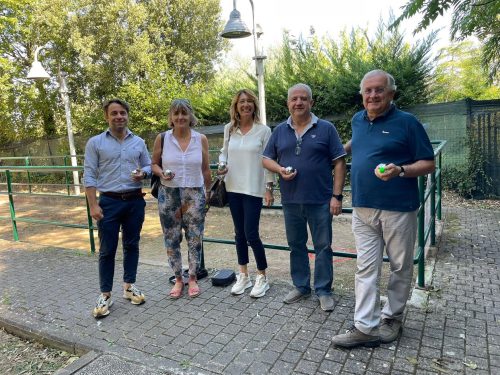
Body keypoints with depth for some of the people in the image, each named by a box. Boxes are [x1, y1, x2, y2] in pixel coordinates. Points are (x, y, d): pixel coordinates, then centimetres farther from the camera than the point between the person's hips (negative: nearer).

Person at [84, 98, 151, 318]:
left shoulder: (139, 142, 7)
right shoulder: (95, 143, -1)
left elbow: (148, 165, 13)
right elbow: (89, 176, -4)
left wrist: (143, 174, -11)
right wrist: (93, 205, -11)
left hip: (135, 201, 3)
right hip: (109, 202, -2)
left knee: (131, 245, 12)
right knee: (107, 250, 3)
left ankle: (129, 286, 26)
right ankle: (105, 295, 14)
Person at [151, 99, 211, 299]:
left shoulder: (201, 139, -1)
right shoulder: (162, 138, -2)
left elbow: (206, 169, 7)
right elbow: (153, 164, 7)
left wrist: (207, 192, 11)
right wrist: (162, 174, -14)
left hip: (195, 194, 0)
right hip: (168, 195, 0)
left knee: (195, 238, 5)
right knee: (171, 239, 7)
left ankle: (193, 279, 24)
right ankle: (178, 279, 25)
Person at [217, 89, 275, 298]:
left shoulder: (263, 130, -4)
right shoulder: (229, 129, 6)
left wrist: (269, 188, -8)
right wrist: (222, 165, -4)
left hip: (253, 189, -4)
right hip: (233, 188, 4)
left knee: (251, 234, -5)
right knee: (239, 233, 12)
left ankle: (262, 277, 15)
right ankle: (243, 276, 27)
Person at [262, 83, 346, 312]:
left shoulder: (326, 129, -1)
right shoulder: (280, 131, 8)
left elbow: (339, 163, -2)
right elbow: (267, 159, 11)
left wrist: (337, 196, -9)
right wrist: (280, 170, -11)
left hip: (320, 201, -3)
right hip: (291, 201, 3)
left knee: (323, 246, 6)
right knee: (296, 245, 14)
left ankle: (323, 290, 21)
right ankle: (301, 287, 31)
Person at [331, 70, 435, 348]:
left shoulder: (407, 122, -7)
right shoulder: (358, 120, 10)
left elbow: (429, 163, -8)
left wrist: (400, 171, -23)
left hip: (398, 209, -4)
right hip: (363, 209, 4)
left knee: (401, 267, 11)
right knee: (366, 269, 4)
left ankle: (393, 318, 29)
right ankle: (365, 327, 11)